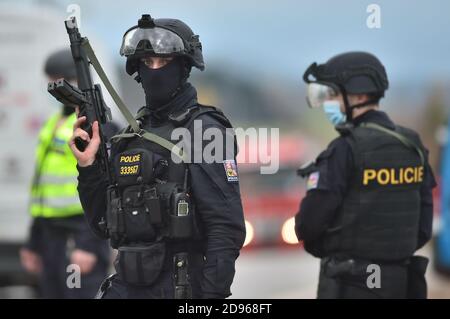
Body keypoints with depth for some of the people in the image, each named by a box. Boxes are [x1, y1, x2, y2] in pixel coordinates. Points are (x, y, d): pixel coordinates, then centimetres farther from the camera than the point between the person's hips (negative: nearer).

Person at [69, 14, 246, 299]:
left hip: (179, 287, -7)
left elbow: (227, 228, -14)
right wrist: (88, 166, 4)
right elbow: (105, 224, 16)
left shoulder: (203, 130, -8)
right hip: (127, 286, 7)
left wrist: (213, 296, -20)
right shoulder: (131, 135, 14)